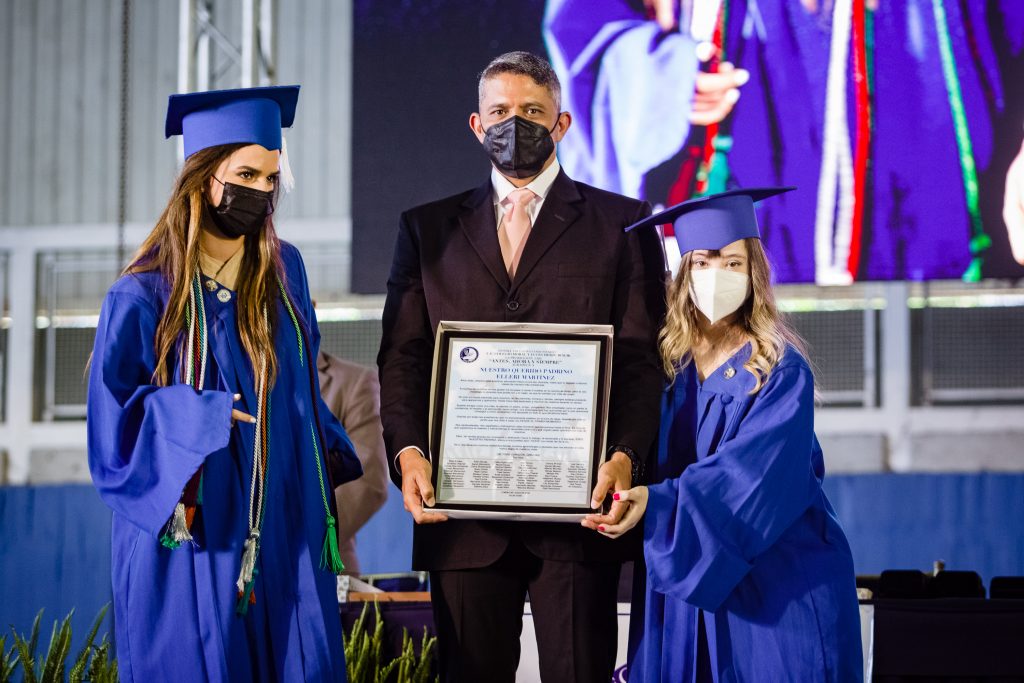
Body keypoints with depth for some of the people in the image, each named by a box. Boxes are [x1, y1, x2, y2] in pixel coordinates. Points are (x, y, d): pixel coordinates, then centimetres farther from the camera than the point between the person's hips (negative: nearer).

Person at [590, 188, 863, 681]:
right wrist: (625, 500, -9)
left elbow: (747, 473, -20)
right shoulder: (668, 362, 5)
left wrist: (658, 501, -29)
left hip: (775, 577, -4)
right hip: (684, 575, 4)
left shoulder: (781, 370, -9)